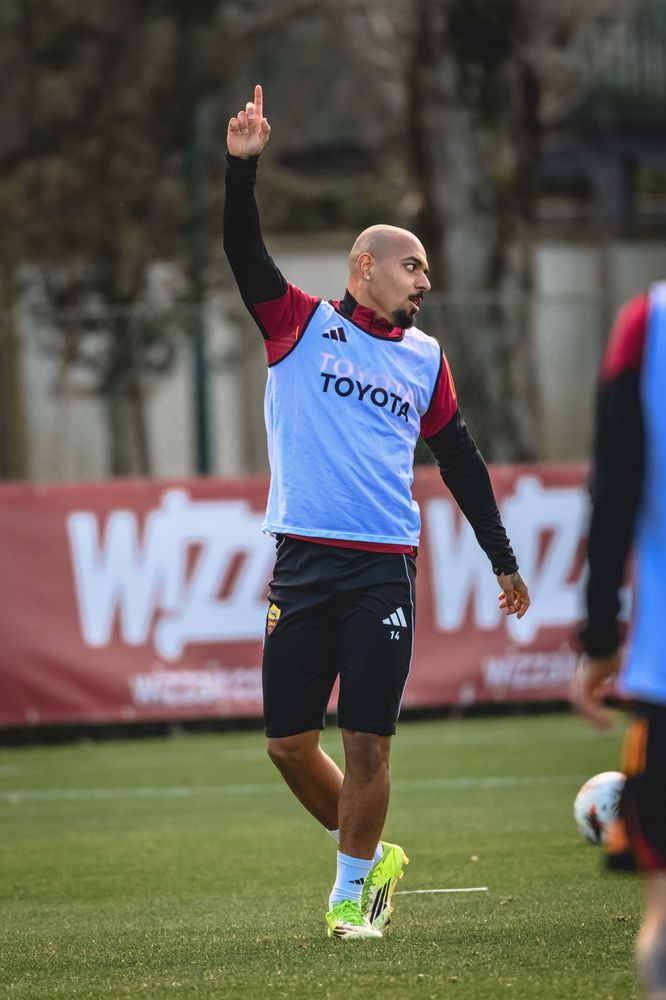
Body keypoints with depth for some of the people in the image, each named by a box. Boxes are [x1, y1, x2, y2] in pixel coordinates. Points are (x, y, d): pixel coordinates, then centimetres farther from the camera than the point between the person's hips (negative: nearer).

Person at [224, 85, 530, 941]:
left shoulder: (424, 358, 14)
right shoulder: (301, 326, 6)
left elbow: (459, 459, 22)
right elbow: (245, 254, -7)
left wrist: (503, 559, 24)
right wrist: (242, 166, -22)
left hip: (383, 571, 1)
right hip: (301, 564, -1)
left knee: (367, 745, -5)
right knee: (288, 743, 1)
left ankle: (353, 886, 10)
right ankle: (370, 854, 23)